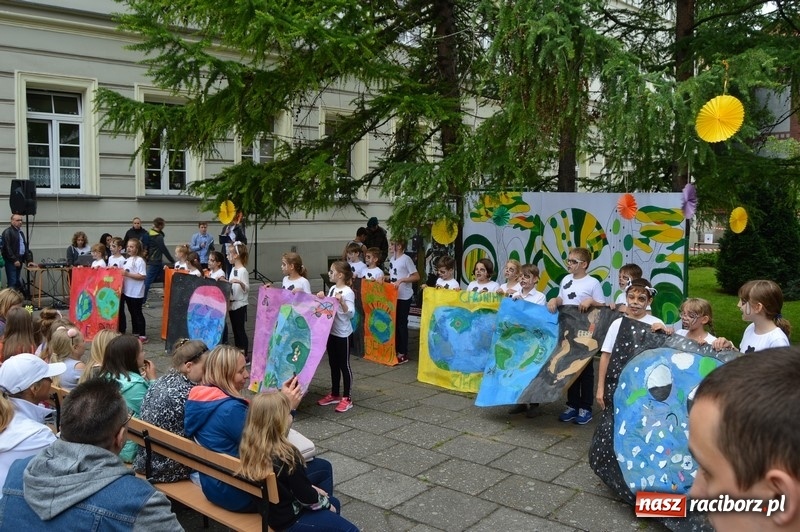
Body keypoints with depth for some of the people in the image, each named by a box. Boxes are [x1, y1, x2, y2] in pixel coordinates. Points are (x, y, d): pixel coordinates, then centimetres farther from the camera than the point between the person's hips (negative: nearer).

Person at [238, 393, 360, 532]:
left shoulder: (249, 448, -7)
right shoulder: (286, 455, -30)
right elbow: (306, 496, -18)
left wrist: (311, 489, 9)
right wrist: (325, 503, 0)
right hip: (287, 519, -8)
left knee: (334, 502, 23)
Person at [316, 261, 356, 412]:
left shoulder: (348, 292, -17)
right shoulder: (332, 289, 7)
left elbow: (351, 314, -23)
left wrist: (342, 302, -37)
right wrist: (322, 299, 0)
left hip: (343, 334, -8)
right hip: (331, 331, 8)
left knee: (344, 365, 1)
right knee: (333, 364, 16)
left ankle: (347, 398, 10)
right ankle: (334, 395, 28)